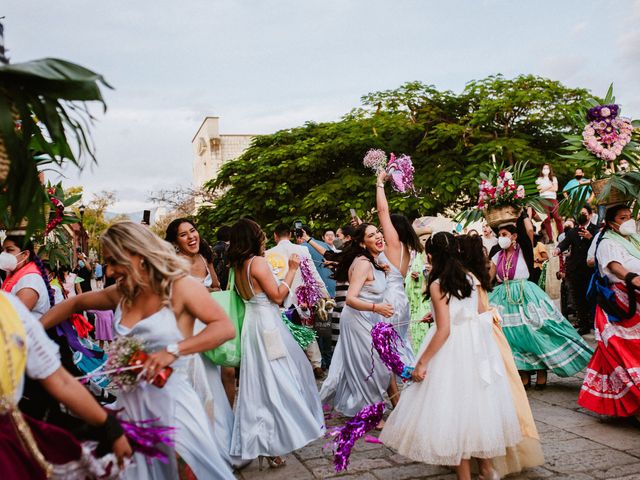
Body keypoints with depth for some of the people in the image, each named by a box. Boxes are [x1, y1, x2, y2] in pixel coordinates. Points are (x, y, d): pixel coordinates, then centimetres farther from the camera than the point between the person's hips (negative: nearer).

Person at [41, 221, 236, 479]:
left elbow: (226, 327, -19)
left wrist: (173, 350, -27)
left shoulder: (180, 286, -10)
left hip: (170, 400, -6)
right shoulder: (122, 294, 8)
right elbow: (76, 303, 24)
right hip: (129, 402, 6)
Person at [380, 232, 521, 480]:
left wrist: (422, 362, -15)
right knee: (478, 402, 18)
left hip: (452, 350, -6)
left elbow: (444, 330, -19)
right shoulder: (470, 277, 4)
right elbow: (483, 314, 14)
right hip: (476, 345, 7)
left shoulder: (437, 285, -13)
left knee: (456, 407, 4)